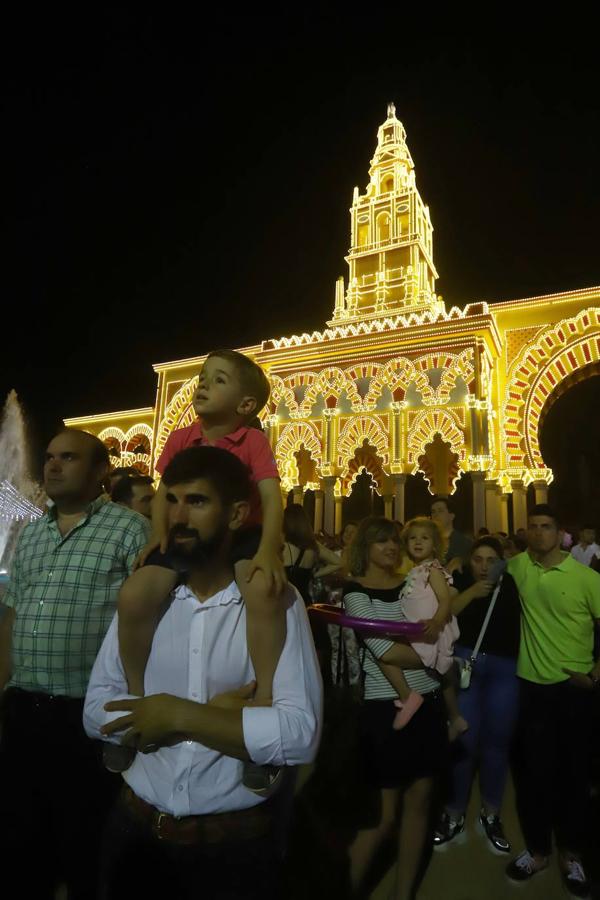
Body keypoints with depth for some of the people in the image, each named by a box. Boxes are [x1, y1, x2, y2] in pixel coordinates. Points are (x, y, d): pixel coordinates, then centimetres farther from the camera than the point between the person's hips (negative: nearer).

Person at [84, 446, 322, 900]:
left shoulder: (276, 600, -15)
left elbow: (299, 733, -23)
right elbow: (97, 709, -7)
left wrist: (180, 716, -21)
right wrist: (212, 716, -18)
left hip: (237, 839, -3)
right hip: (138, 826, 3)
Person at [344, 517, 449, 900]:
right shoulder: (356, 592, -9)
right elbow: (384, 651, -16)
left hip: (428, 703, 5)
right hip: (385, 709, -5)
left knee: (419, 802, 15)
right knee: (385, 814, 4)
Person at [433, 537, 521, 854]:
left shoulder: (508, 585, 6)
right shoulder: (460, 581, 2)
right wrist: (471, 592, -19)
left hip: (504, 668, 2)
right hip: (465, 664, -2)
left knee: (497, 741, 10)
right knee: (464, 741, 1)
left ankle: (491, 815, 30)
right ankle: (454, 815, 20)